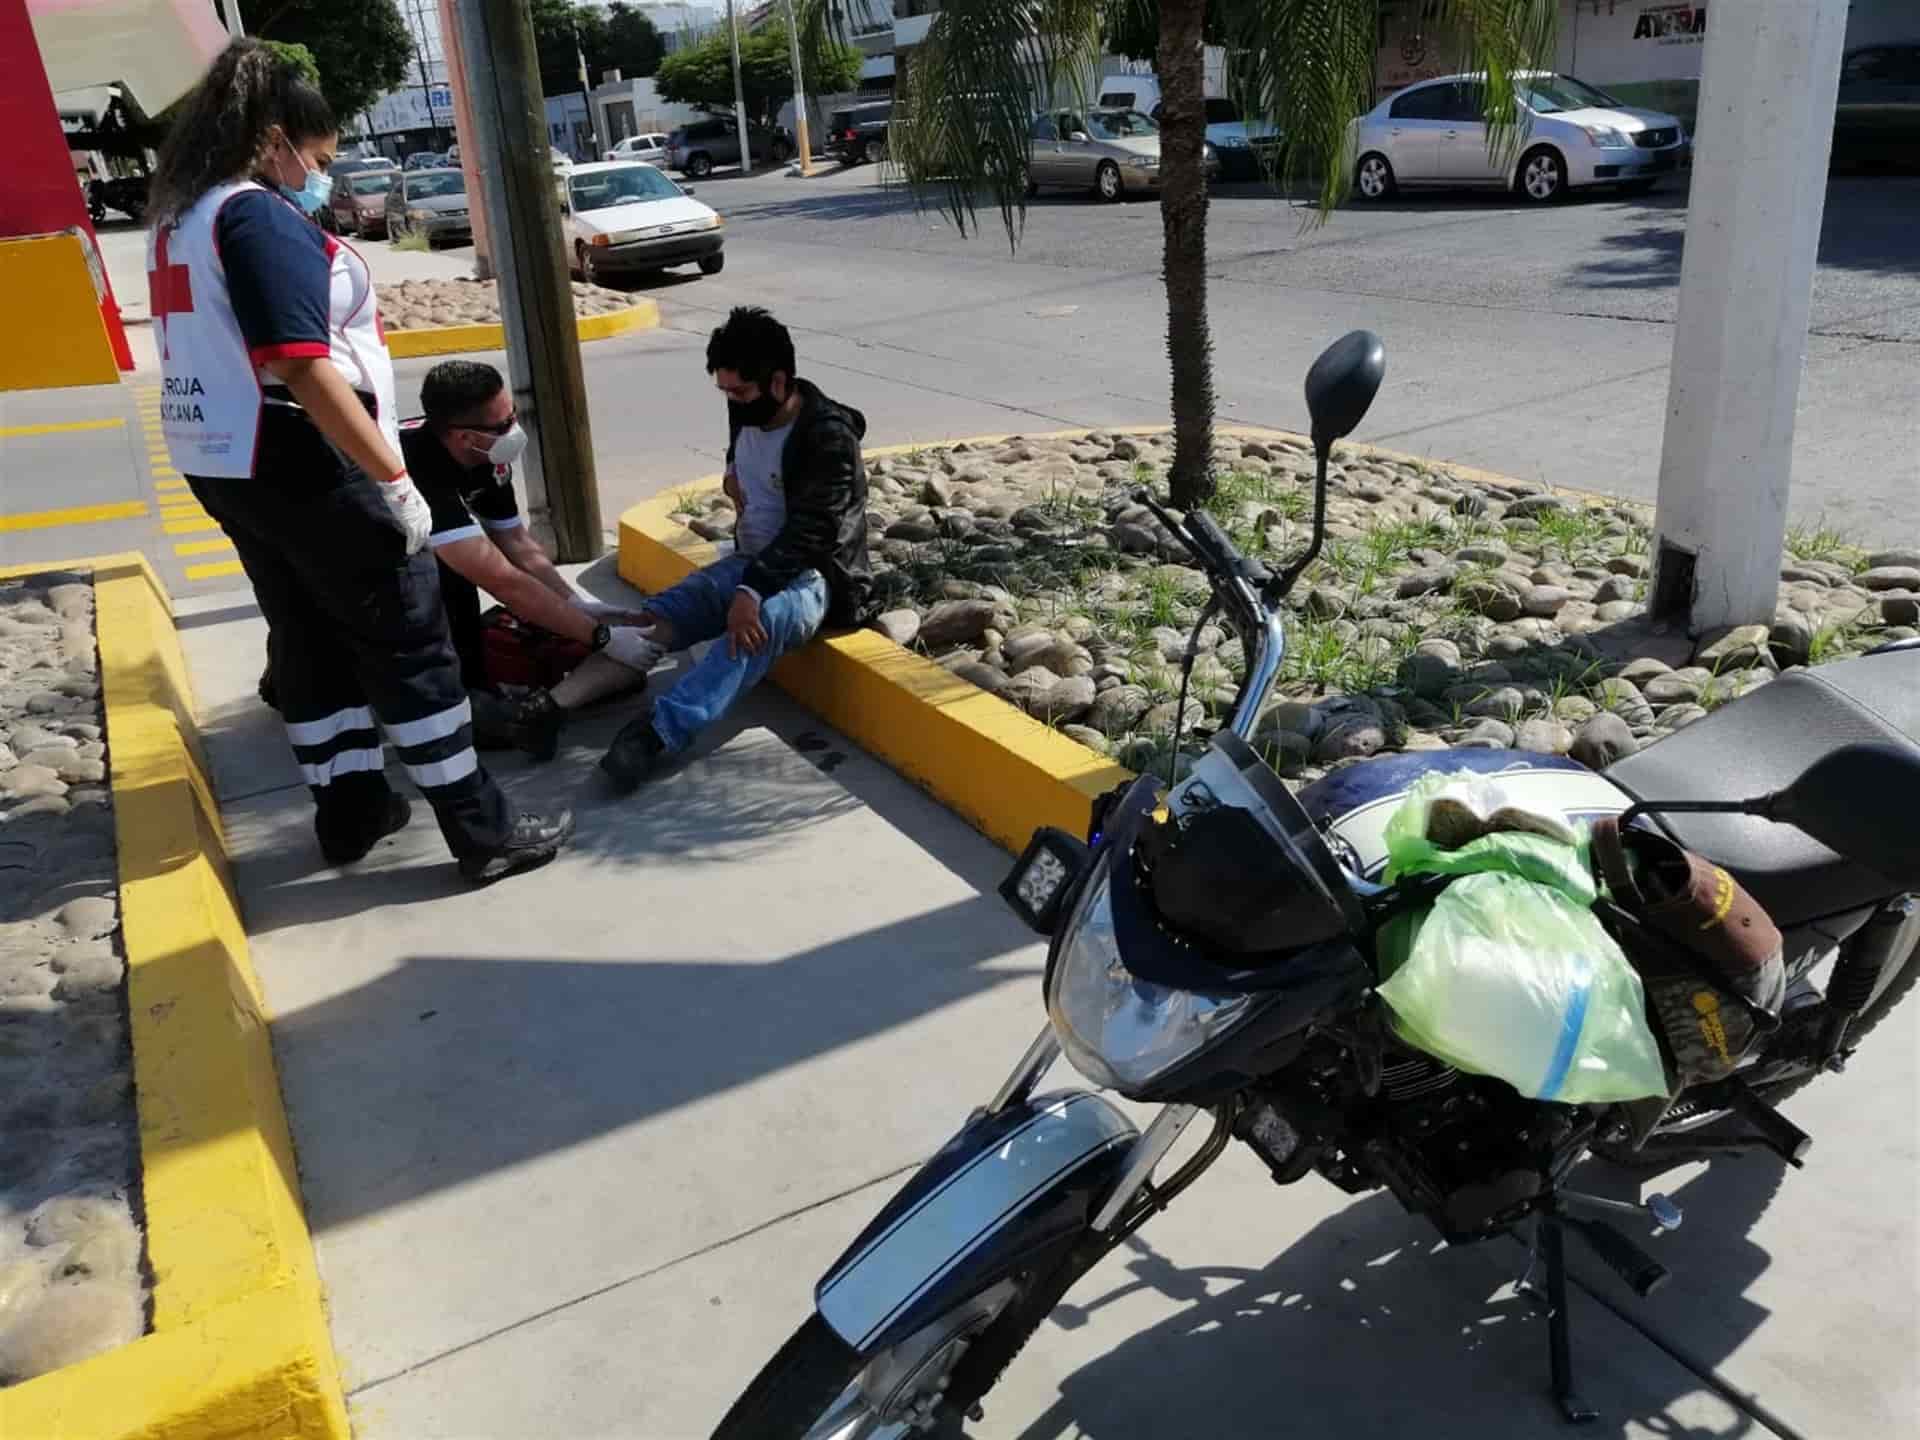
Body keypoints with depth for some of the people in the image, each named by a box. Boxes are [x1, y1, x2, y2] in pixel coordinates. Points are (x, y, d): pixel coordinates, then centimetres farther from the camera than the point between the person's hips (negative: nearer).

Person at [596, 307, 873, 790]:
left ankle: (657, 734, -57)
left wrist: (751, 592, -42)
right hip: (750, 562, 9)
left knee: (757, 626, -41)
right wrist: (734, 473, 8)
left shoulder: (829, 437, -19)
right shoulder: (746, 412, 4)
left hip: (811, 576, -9)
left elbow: (808, 534, -29)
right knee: (655, 617, -15)